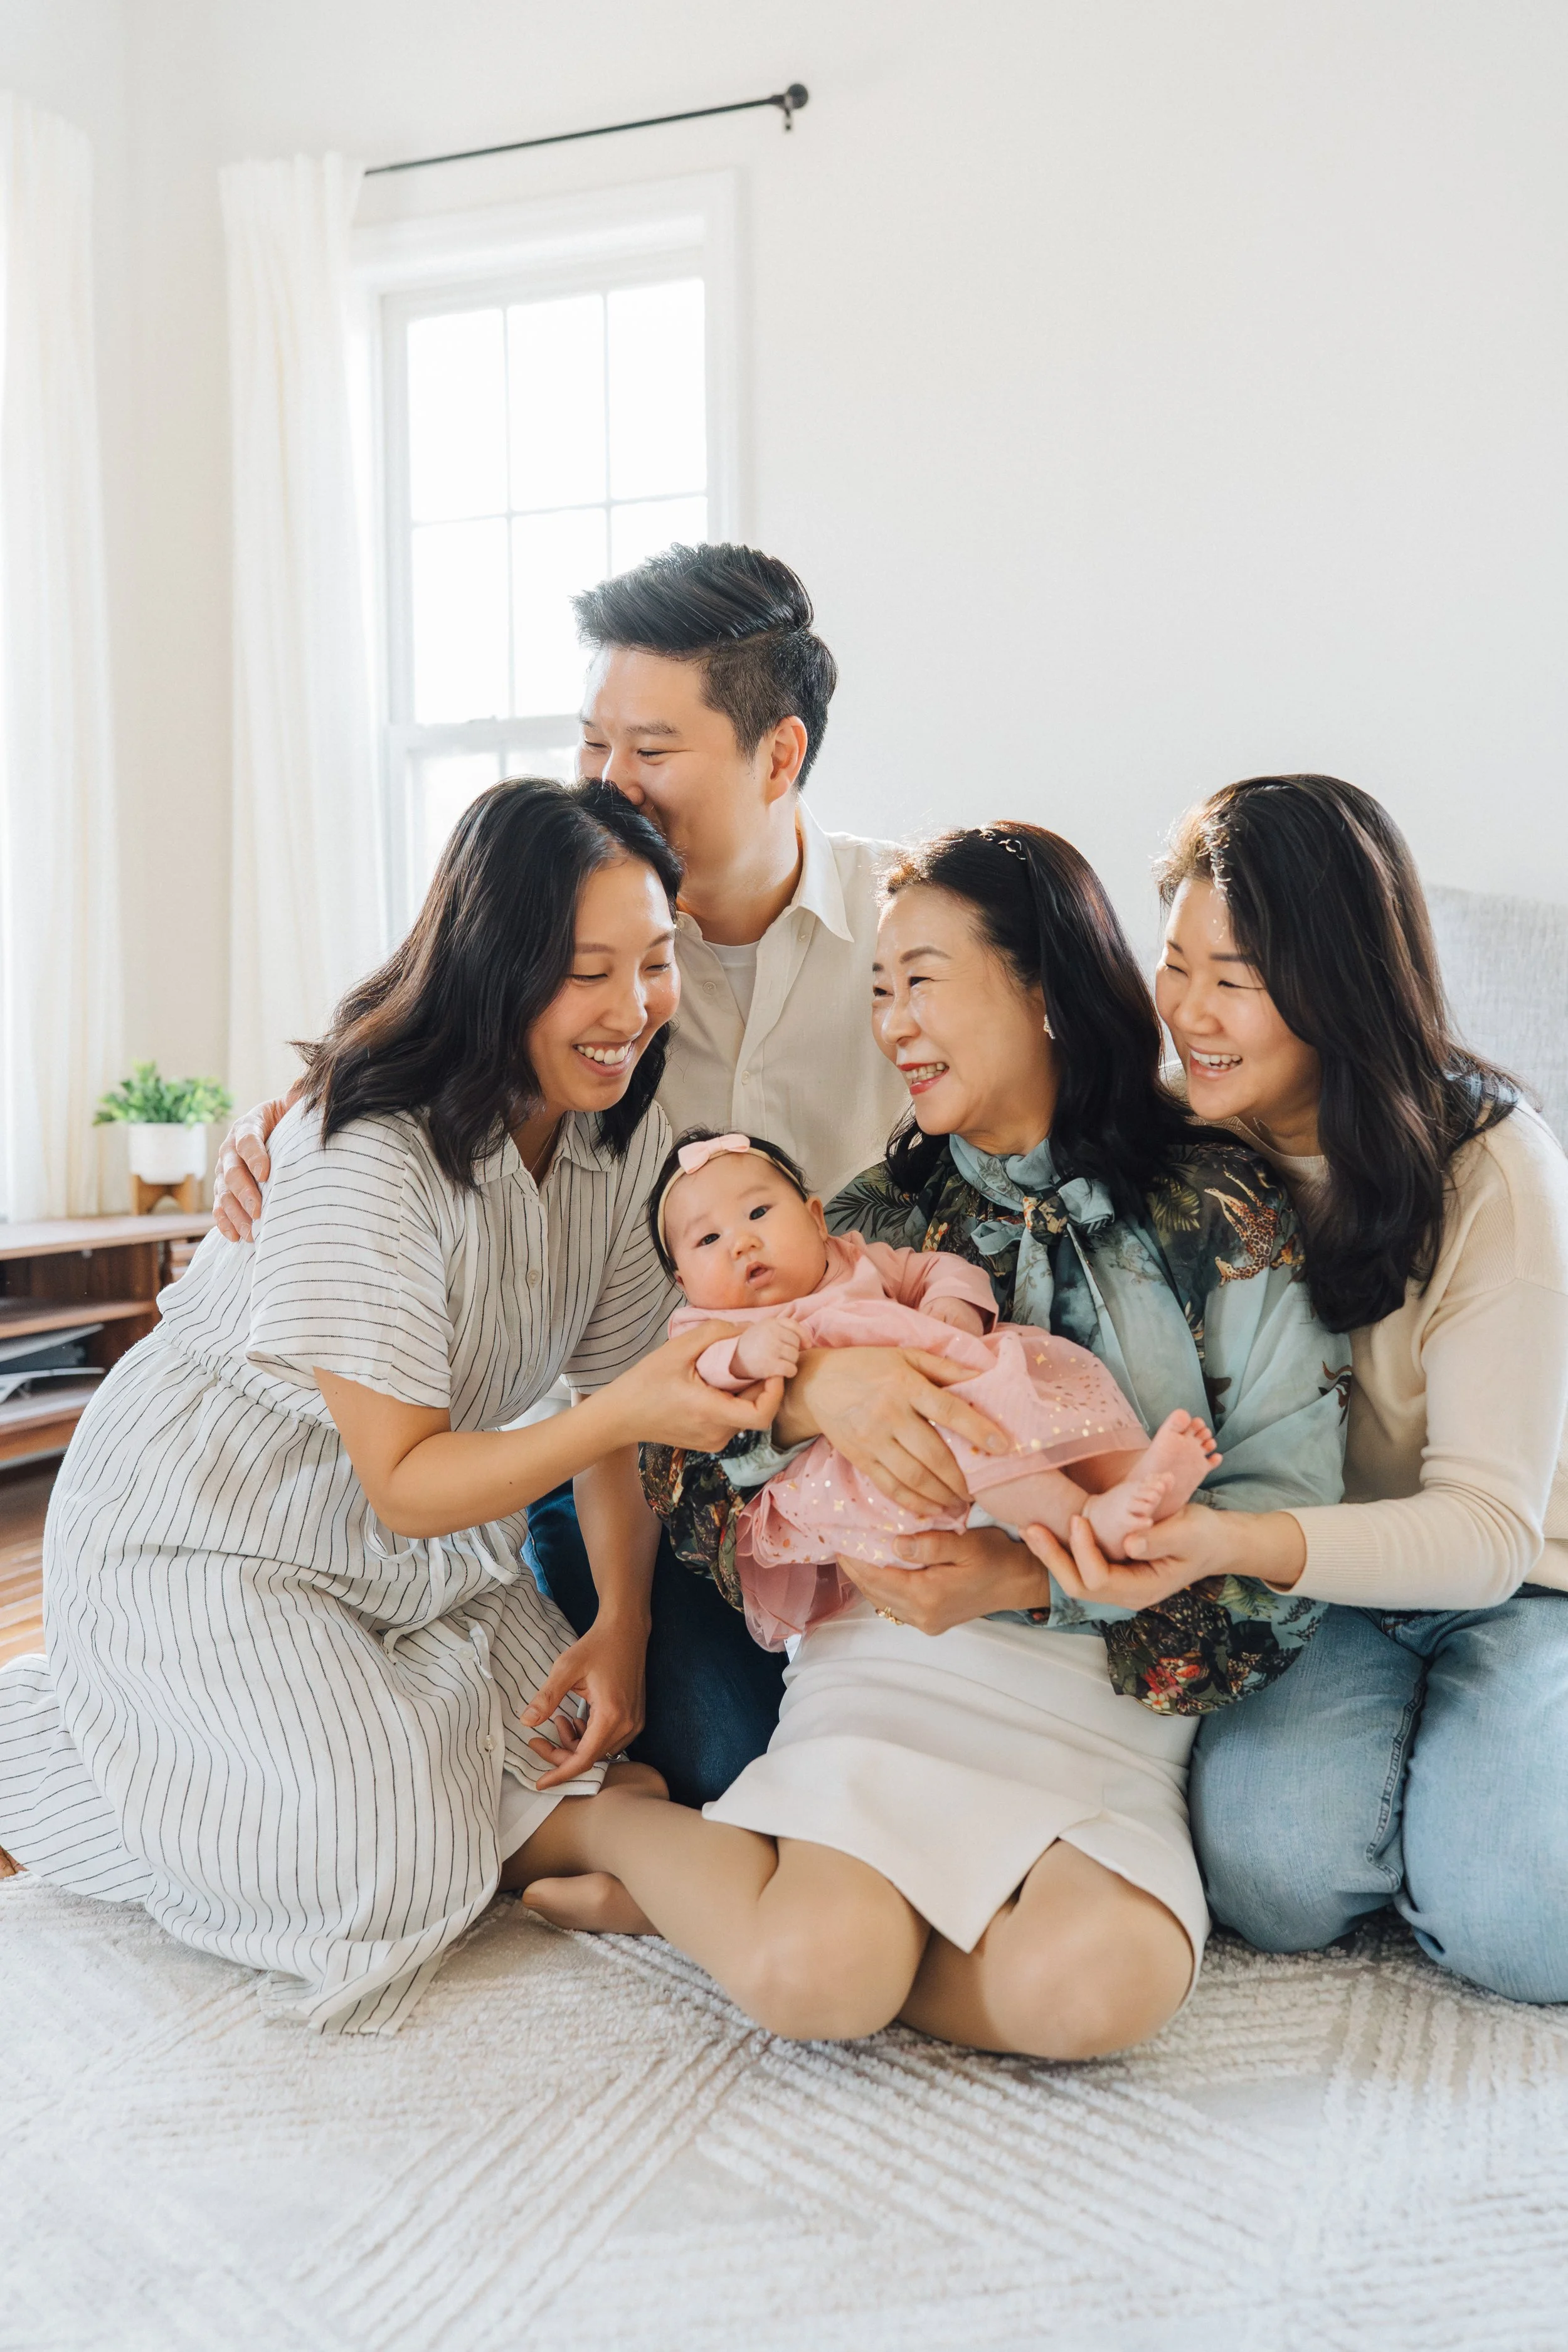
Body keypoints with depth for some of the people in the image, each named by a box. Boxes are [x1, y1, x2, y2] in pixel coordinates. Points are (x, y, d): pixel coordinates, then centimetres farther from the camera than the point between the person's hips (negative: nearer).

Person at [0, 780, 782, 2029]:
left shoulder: (629, 1125, -7)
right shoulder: (371, 1153, -29)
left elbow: (612, 1387, -1)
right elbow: (403, 1485, -26)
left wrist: (624, 1621, -11)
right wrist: (629, 1412, -40)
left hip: (422, 1535, 8)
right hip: (206, 1519, -7)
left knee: (583, 1754, 1)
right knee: (397, 1877, -16)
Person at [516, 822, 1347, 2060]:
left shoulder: (1225, 1214, 1)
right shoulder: (873, 1220, 10)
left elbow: (1291, 1505, -4)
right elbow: (680, 1457, 4)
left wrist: (1035, 1575, -16)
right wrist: (809, 1385, -20)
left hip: (1116, 1698, 0)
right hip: (887, 1663, 0)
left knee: (1097, 1986, -29)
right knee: (812, 1976, -26)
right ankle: (609, 1820, 6)